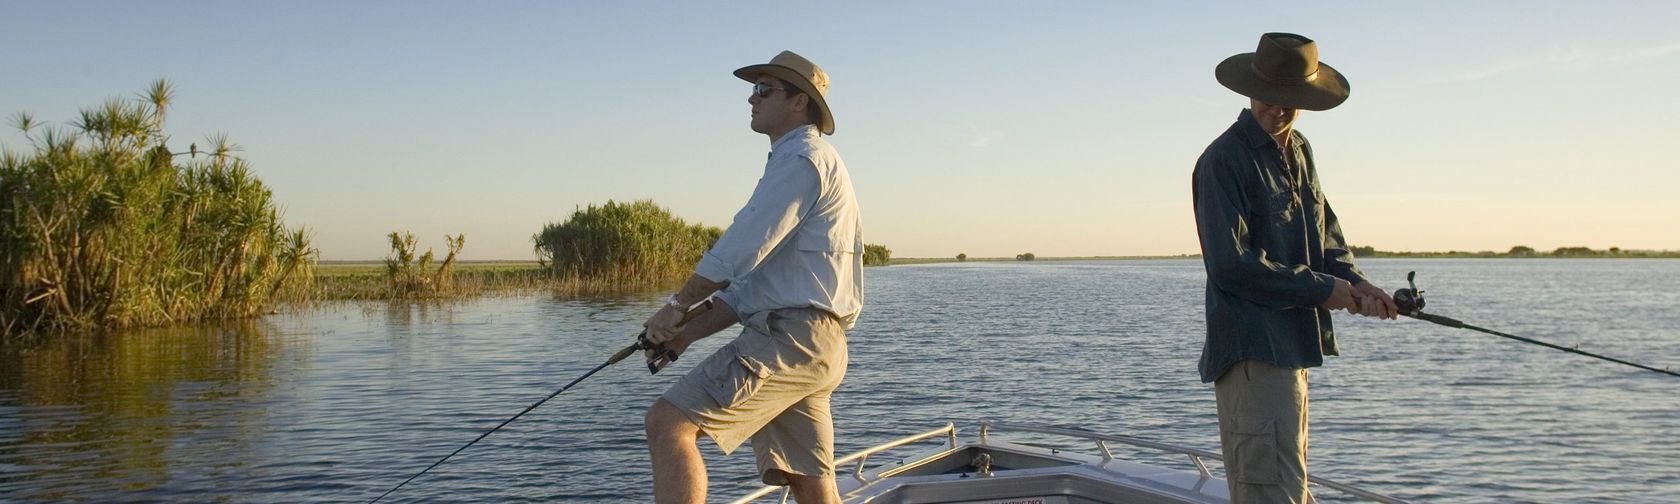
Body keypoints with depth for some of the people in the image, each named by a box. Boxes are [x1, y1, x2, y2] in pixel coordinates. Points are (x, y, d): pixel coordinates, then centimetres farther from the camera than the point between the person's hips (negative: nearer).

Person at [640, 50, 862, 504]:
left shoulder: (802, 159, -6)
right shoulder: (809, 163, 27)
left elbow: (742, 248, -15)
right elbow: (753, 283, 24)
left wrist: (677, 306, -3)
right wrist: (689, 333, 15)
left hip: (791, 338, -11)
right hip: (813, 347, 11)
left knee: (668, 423, -18)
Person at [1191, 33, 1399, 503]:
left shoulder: (1299, 151, 15)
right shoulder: (1223, 160, -12)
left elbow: (1325, 232, 20)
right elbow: (1230, 264, -19)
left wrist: (1355, 283, -1)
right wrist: (1322, 289, -14)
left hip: (1294, 345, 10)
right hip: (1253, 349, -10)